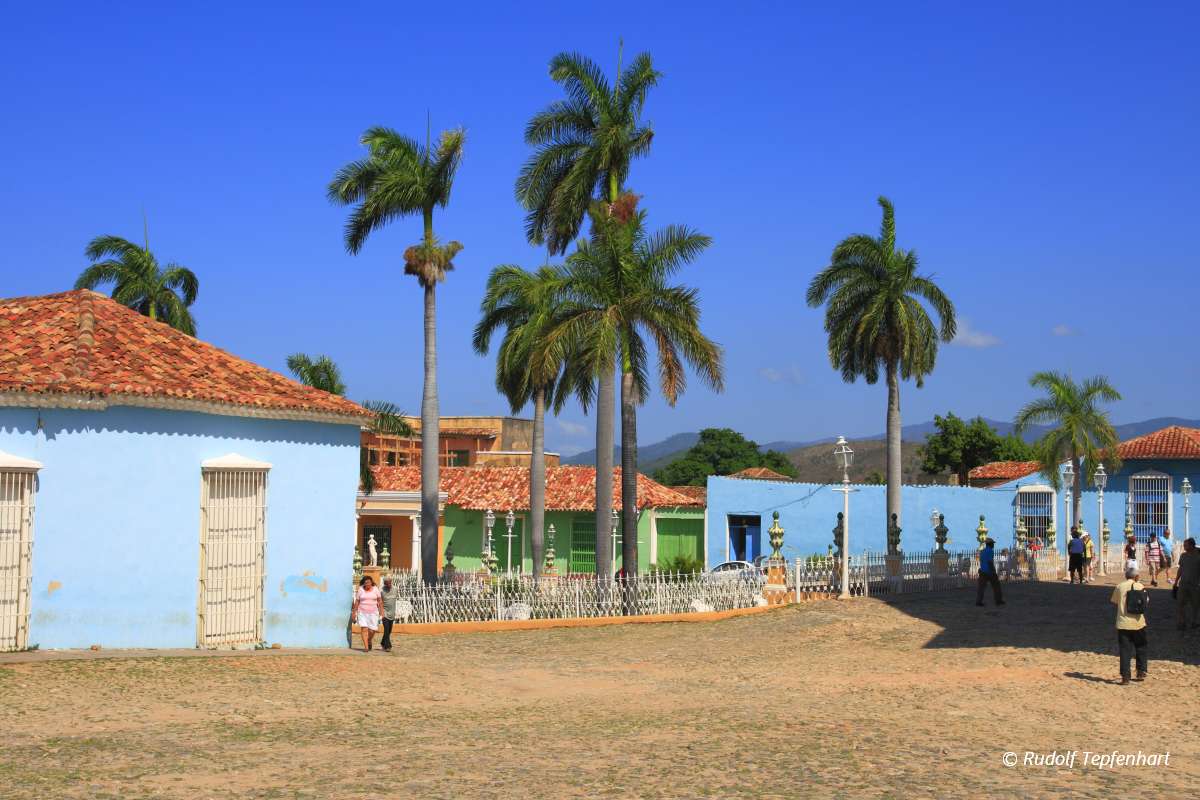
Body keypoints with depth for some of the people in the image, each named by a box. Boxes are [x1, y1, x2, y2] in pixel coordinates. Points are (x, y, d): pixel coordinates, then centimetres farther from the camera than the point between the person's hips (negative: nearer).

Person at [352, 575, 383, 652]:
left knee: (372, 630, -2)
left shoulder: (376, 589, 2)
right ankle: (366, 647, -11)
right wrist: (354, 613, 2)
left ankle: (369, 641, 29)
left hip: (373, 613, 1)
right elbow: (357, 602, 3)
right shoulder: (360, 590, 1)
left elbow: (379, 601, 4)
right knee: (364, 629, -11)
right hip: (362, 613, -1)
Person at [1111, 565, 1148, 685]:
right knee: (1140, 648, 19)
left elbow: (1114, 602, 7)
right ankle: (1141, 672, 23)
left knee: (1125, 650, 2)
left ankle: (1125, 677, -2)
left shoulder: (1119, 587, 0)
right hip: (1137, 622, 0)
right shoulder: (1140, 587, -1)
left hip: (1123, 623, 0)